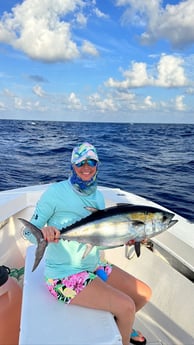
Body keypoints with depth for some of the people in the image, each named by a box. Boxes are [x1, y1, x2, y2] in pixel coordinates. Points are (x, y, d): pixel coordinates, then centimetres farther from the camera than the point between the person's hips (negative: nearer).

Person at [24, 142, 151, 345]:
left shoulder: (98, 195, 3)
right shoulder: (56, 191, -17)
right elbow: (29, 231, -13)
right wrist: (43, 232, -36)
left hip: (93, 267, 7)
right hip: (64, 274, -7)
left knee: (144, 294, 8)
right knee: (126, 306, -18)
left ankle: (119, 324, 37)